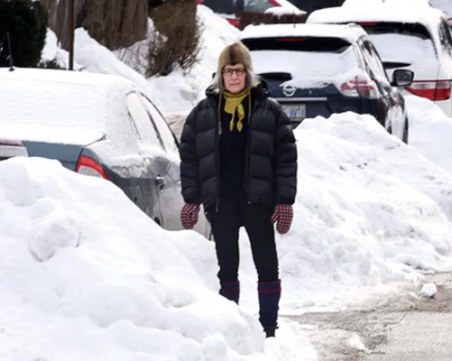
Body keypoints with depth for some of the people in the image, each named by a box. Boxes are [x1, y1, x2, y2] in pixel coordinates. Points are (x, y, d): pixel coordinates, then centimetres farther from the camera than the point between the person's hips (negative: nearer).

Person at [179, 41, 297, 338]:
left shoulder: (268, 110, 0)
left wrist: (285, 200, -8)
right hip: (220, 204, 2)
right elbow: (189, 156, 7)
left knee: (267, 266, 1)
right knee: (227, 268, 7)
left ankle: (269, 328, 6)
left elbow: (286, 157, -1)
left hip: (258, 202, -2)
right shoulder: (204, 112, 6)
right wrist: (191, 199, 1)